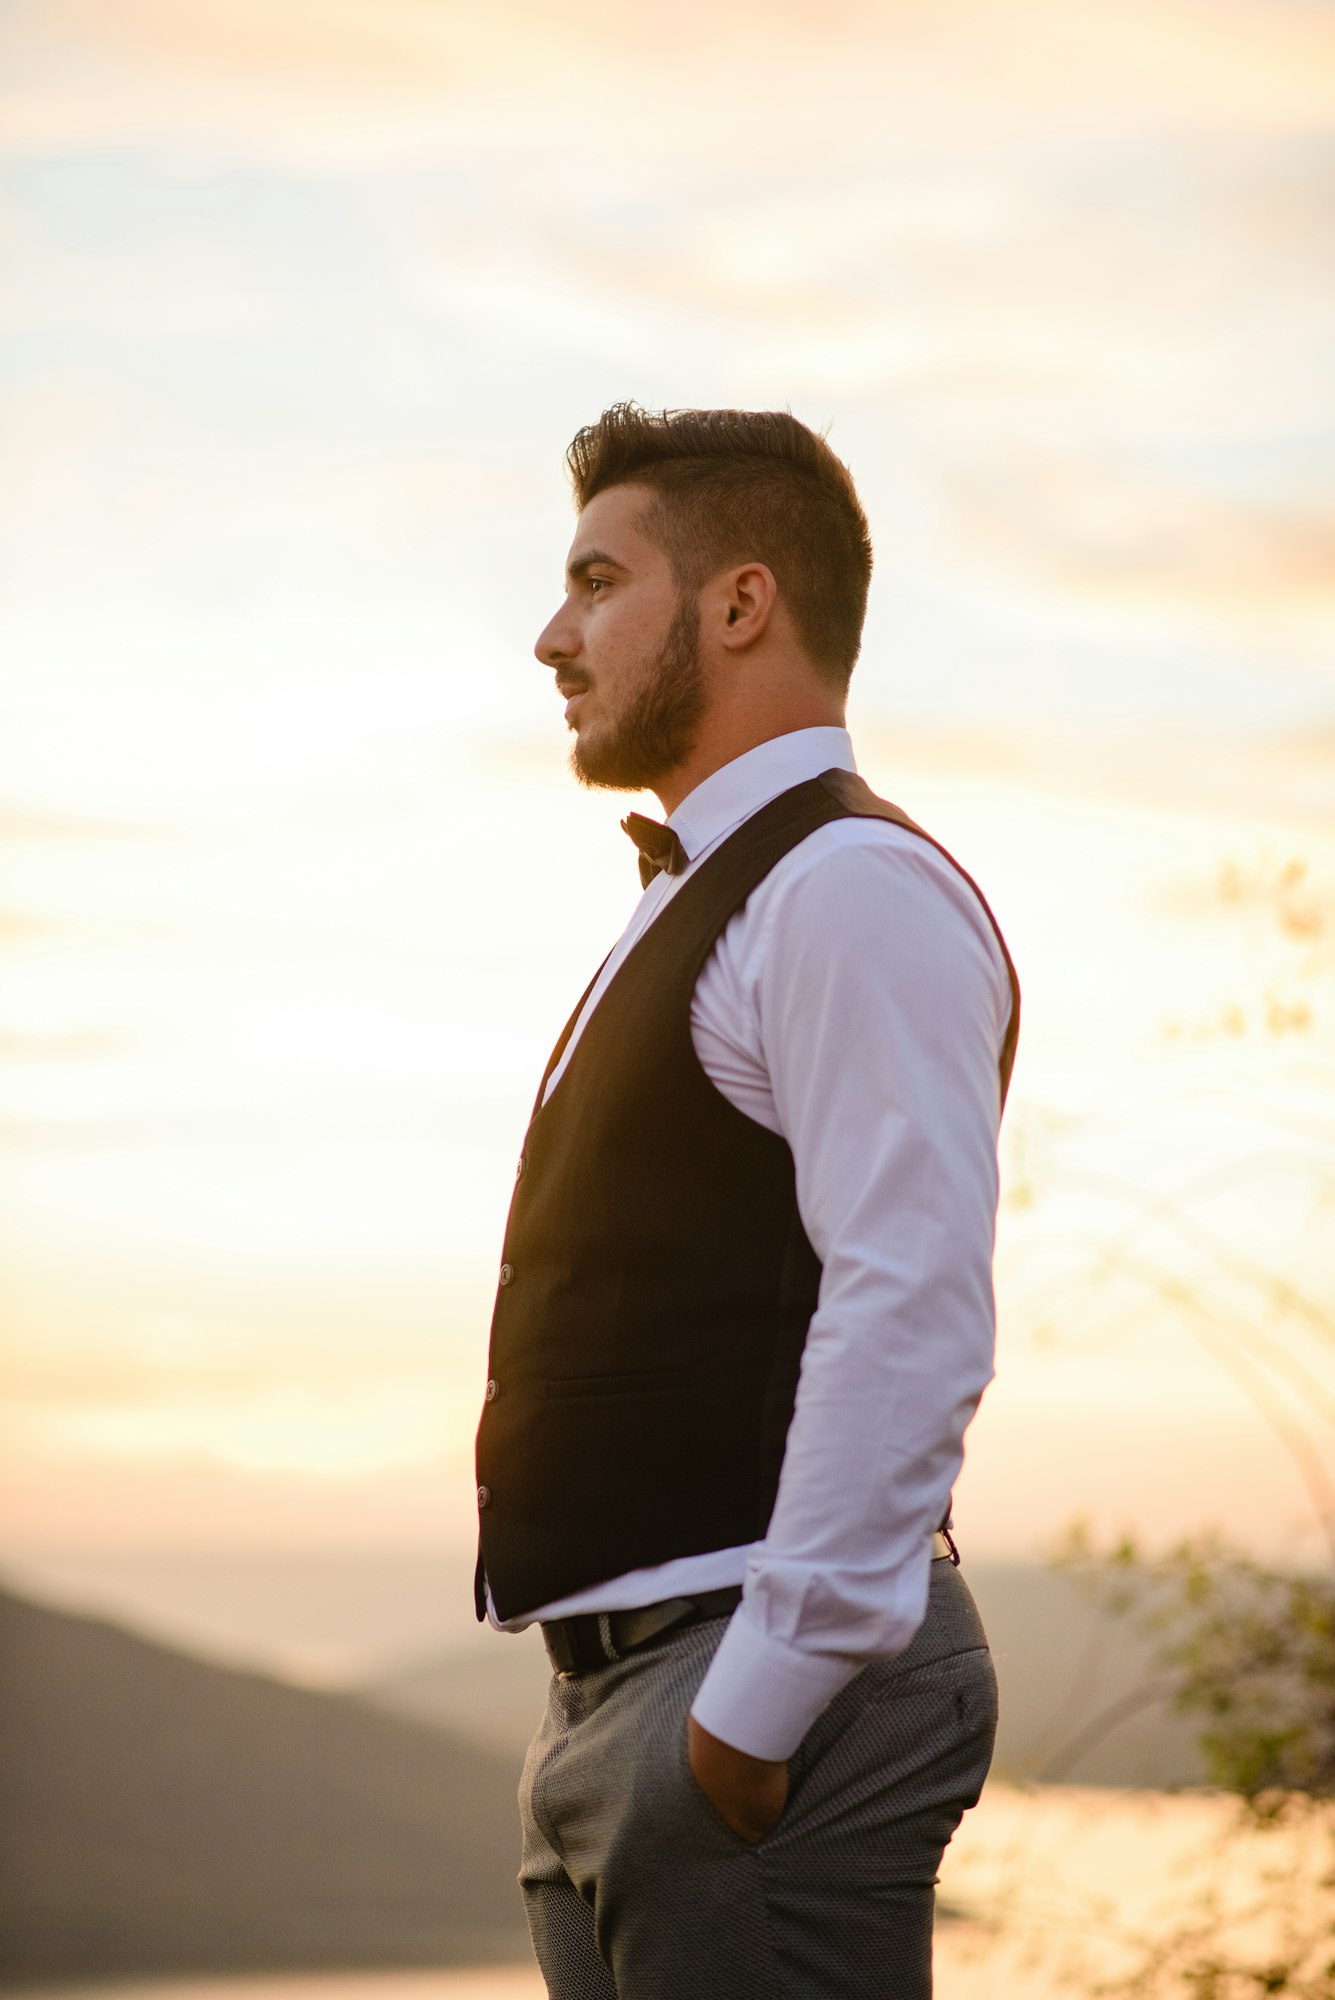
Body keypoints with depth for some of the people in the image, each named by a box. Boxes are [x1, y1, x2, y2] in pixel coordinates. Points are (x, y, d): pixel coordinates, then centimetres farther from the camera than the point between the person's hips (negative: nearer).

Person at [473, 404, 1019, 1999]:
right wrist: (618, 1721, 17)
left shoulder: (851, 889, -11)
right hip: (611, 1692, 10)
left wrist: (755, 1705, -22)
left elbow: (912, 1327, -21)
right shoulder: (698, 911, 21)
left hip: (778, 1691, -10)